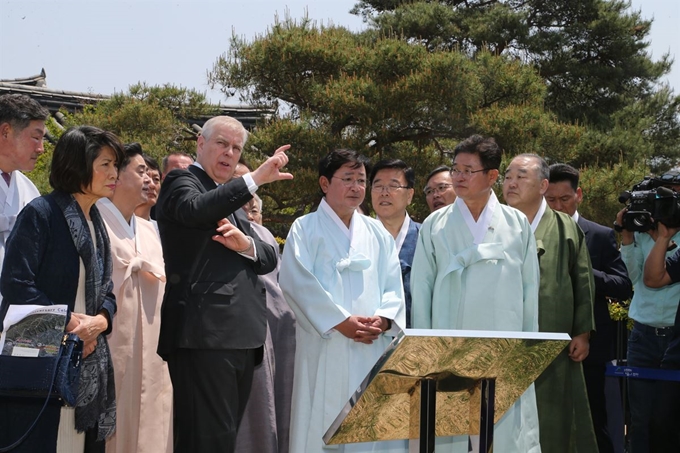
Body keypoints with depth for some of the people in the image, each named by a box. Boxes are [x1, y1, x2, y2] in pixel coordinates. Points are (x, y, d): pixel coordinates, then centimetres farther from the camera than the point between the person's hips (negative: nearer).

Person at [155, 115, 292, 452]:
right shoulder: (182, 181, 2)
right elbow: (195, 210, -23)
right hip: (204, 334, -9)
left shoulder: (231, 198, 25)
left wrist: (246, 244, -5)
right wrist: (255, 179, -28)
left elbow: (269, 259, 17)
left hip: (241, 336, 9)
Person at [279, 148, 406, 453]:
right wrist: (341, 322, -15)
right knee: (322, 426, -4)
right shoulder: (306, 229, 3)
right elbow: (298, 282, -9)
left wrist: (383, 319, -9)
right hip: (325, 347, -4)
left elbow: (393, 285, 11)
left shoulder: (376, 232, 16)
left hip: (373, 347, 4)